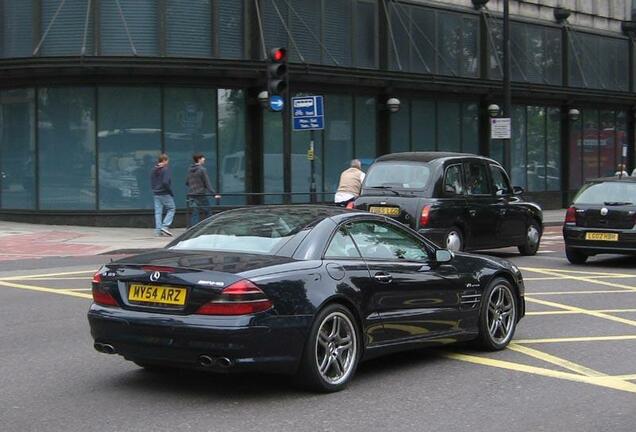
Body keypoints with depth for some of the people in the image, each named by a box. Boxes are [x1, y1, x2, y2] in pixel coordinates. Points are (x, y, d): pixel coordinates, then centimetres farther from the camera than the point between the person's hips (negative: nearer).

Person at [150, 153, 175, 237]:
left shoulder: (154, 170, 11)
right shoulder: (165, 169, -13)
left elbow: (151, 182, 14)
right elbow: (165, 182, -21)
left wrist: (154, 189, 16)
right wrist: (171, 192, -11)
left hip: (156, 194, 7)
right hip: (165, 194, -7)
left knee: (158, 212, 8)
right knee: (171, 209, 4)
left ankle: (158, 230, 6)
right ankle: (165, 226, -8)